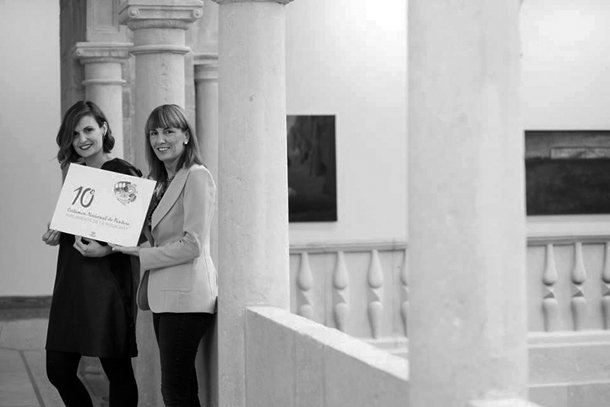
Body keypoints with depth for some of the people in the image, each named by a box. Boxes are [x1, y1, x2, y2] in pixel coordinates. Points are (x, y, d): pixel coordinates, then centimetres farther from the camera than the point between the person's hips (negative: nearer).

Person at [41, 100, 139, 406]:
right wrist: (56, 234, 2)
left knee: (117, 369, 0)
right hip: (71, 281, 7)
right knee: (58, 369, 7)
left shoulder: (123, 174, -7)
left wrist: (108, 248, -25)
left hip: (108, 280, -7)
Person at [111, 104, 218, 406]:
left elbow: (192, 245, -15)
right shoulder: (162, 183, 19)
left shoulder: (196, 177, -9)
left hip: (186, 295, -9)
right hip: (164, 296, 9)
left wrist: (140, 253, -10)